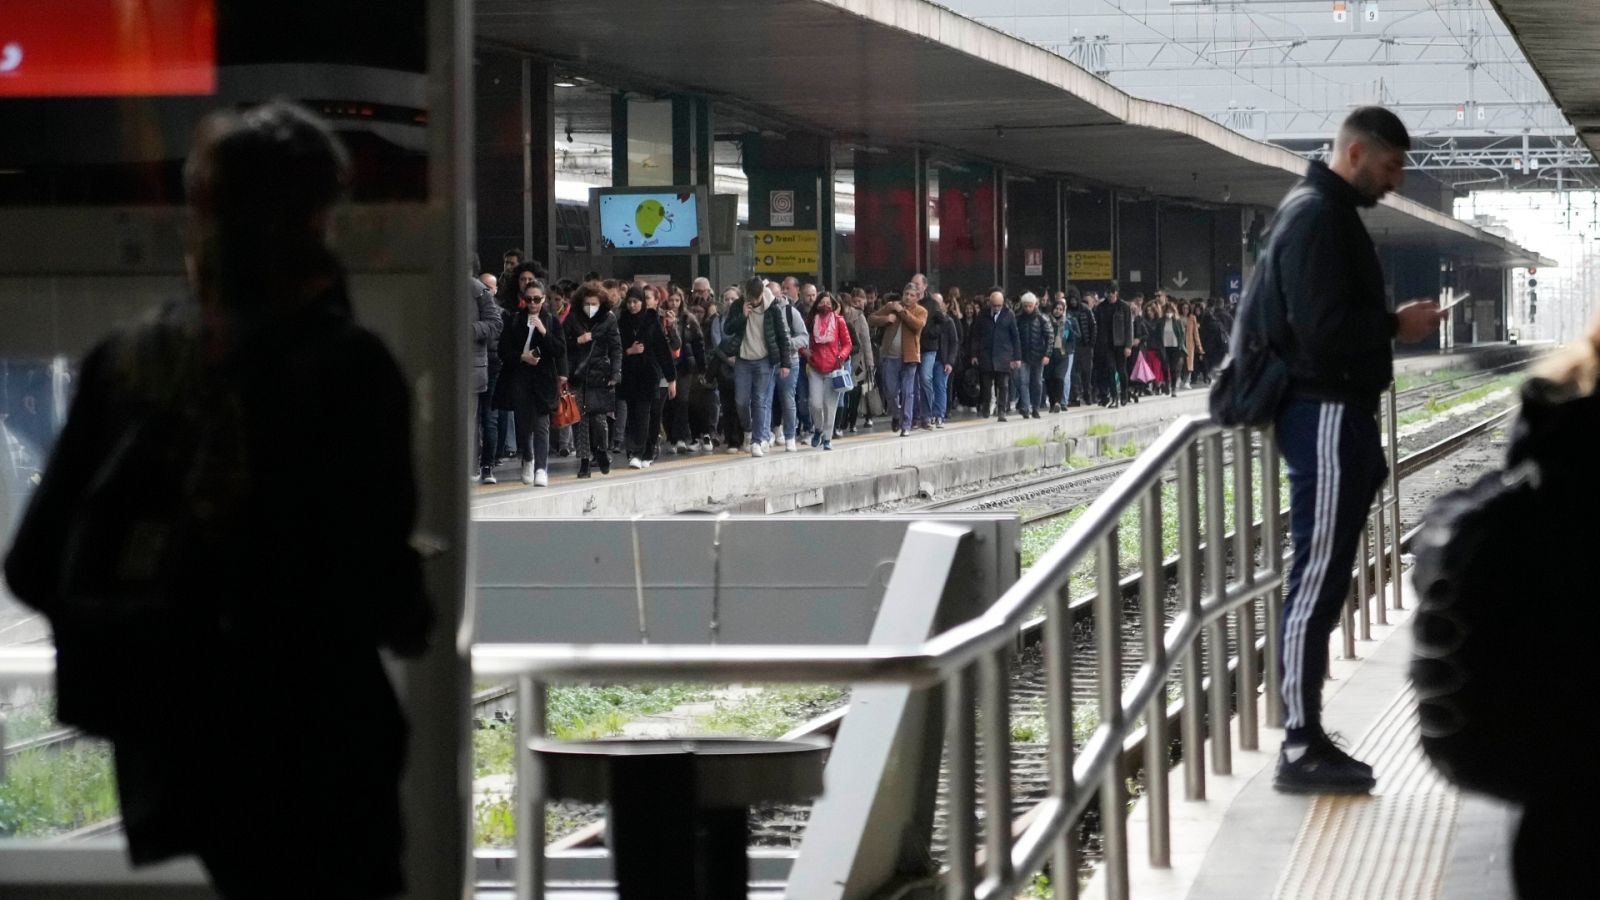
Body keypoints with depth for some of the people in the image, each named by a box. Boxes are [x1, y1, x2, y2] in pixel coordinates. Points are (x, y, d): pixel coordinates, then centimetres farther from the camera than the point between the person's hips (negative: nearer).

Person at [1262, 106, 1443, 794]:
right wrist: (1396, 326, -11)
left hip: (1341, 415, 11)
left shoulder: (1332, 214, 17)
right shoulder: (1316, 215, -15)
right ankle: (1300, 749, -7)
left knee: (1326, 580, 10)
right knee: (1317, 580, -8)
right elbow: (1323, 329, -23)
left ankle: (1307, 737, 14)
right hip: (1325, 415, -11)